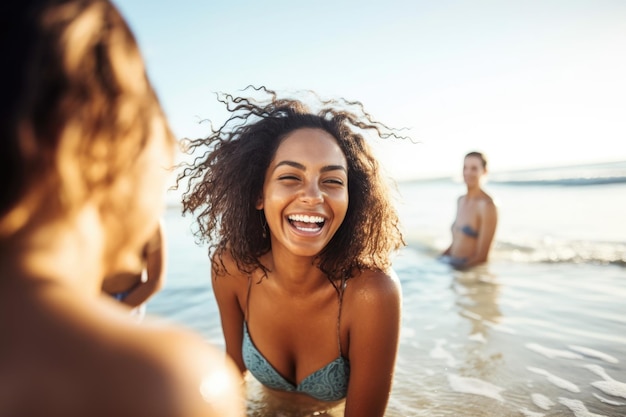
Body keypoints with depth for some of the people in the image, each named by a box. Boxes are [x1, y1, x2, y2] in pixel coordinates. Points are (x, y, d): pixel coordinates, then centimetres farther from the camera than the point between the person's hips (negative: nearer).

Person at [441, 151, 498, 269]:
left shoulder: (486, 205, -13)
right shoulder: (460, 200, 11)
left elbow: (482, 256, -13)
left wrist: (459, 268, -17)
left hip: (472, 269, -7)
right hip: (451, 265, 7)